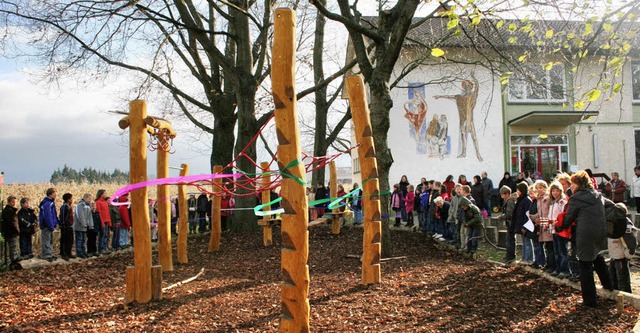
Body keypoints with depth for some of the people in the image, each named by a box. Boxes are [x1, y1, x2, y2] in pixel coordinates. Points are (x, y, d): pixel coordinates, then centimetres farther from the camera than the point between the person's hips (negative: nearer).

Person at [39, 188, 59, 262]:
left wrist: (55, 223, 11)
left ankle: (50, 254, 24)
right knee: (47, 241, -5)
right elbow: (47, 216, -22)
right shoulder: (47, 204, -19)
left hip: (50, 226, 10)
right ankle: (47, 255, -1)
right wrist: (51, 226, -21)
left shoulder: (51, 203, 13)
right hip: (47, 226, -10)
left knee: (50, 241, 16)